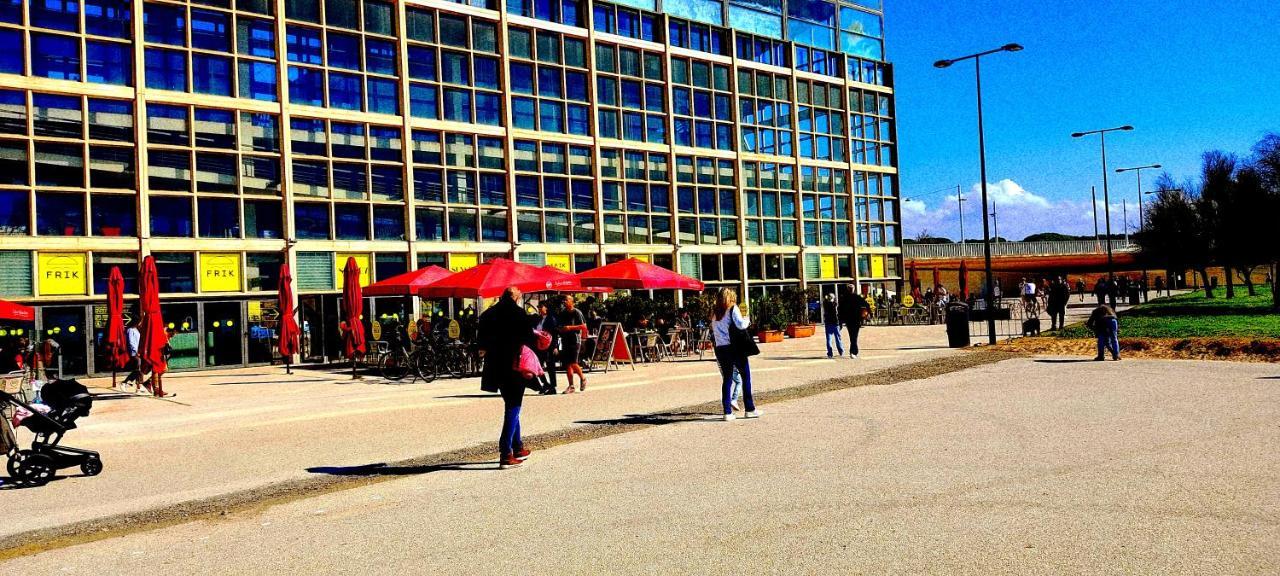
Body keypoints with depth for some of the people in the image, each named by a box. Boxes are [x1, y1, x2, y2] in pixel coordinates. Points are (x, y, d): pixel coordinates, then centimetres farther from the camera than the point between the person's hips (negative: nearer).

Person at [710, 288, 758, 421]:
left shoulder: (714, 313, 13)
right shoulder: (733, 309, -4)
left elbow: (713, 331, 12)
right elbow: (740, 325, -15)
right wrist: (747, 320, 3)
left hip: (720, 349, 5)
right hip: (734, 347, -5)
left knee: (726, 379, 8)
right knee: (746, 376, 6)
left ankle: (727, 412, 3)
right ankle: (750, 409, 7)